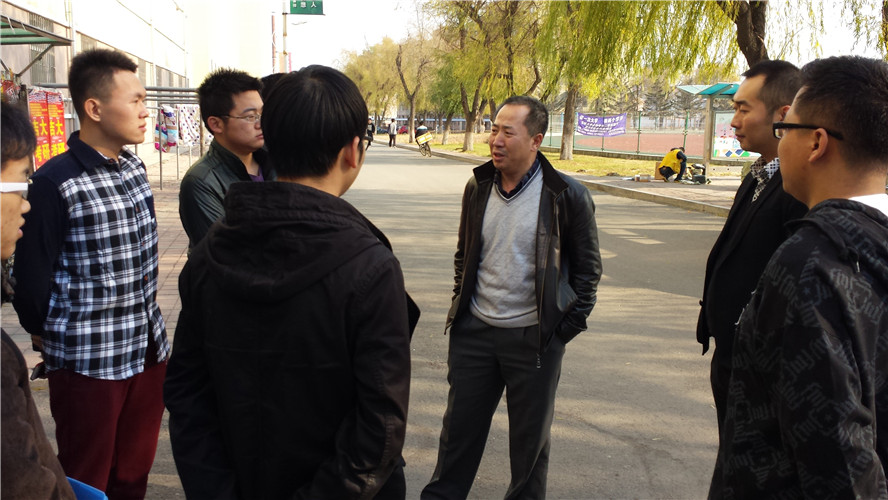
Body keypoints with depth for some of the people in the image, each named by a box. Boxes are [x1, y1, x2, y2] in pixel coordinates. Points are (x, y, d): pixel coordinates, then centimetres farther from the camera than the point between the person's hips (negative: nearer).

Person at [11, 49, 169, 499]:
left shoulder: (135, 168, 7)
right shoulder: (55, 183, -16)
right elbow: (32, 275, -10)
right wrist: (51, 336, 2)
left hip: (150, 349, 6)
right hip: (88, 361, -6)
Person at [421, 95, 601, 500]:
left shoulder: (567, 196, -11)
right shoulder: (478, 187, 3)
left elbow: (588, 267, -2)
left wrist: (566, 328, -5)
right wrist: (460, 306, 10)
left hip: (534, 337, -3)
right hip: (474, 331, 4)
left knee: (530, 438, 13)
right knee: (459, 428, 15)